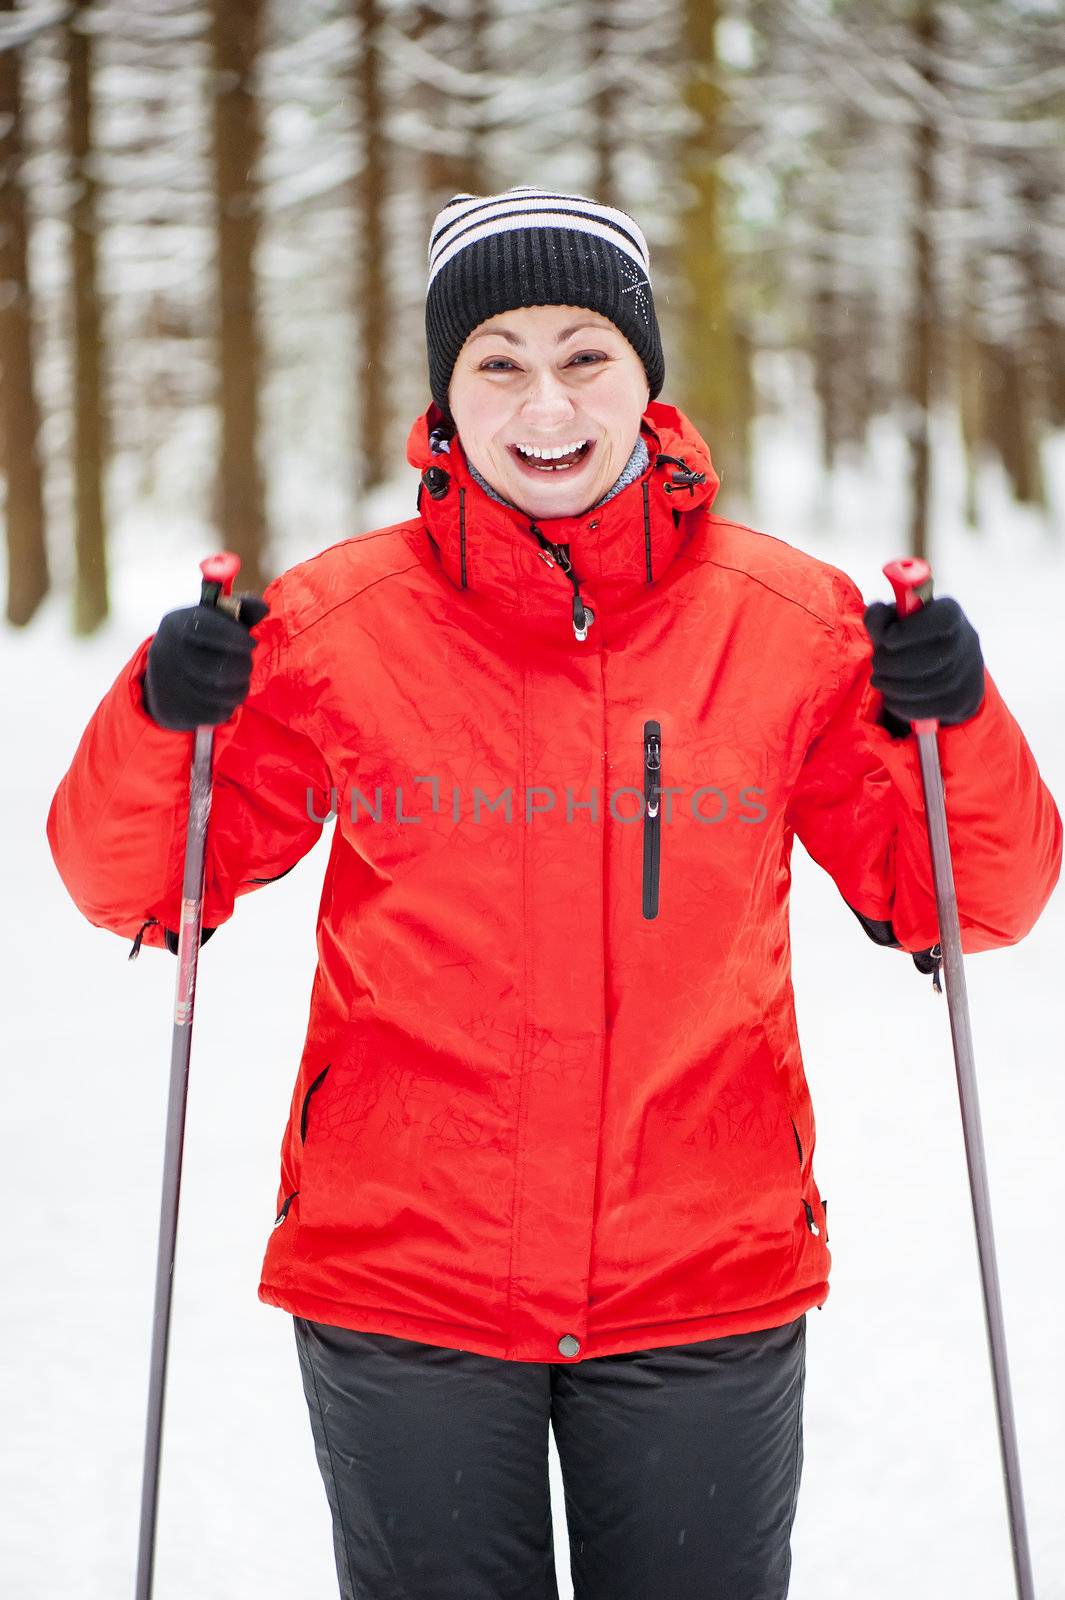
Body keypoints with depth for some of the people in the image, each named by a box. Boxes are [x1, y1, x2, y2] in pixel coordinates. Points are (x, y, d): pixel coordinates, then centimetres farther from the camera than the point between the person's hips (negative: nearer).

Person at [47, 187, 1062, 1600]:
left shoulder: (793, 624, -3)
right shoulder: (336, 623, -5)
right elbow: (132, 888, 3)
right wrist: (162, 718, -15)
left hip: (708, 1286, 1)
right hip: (399, 1282, 0)